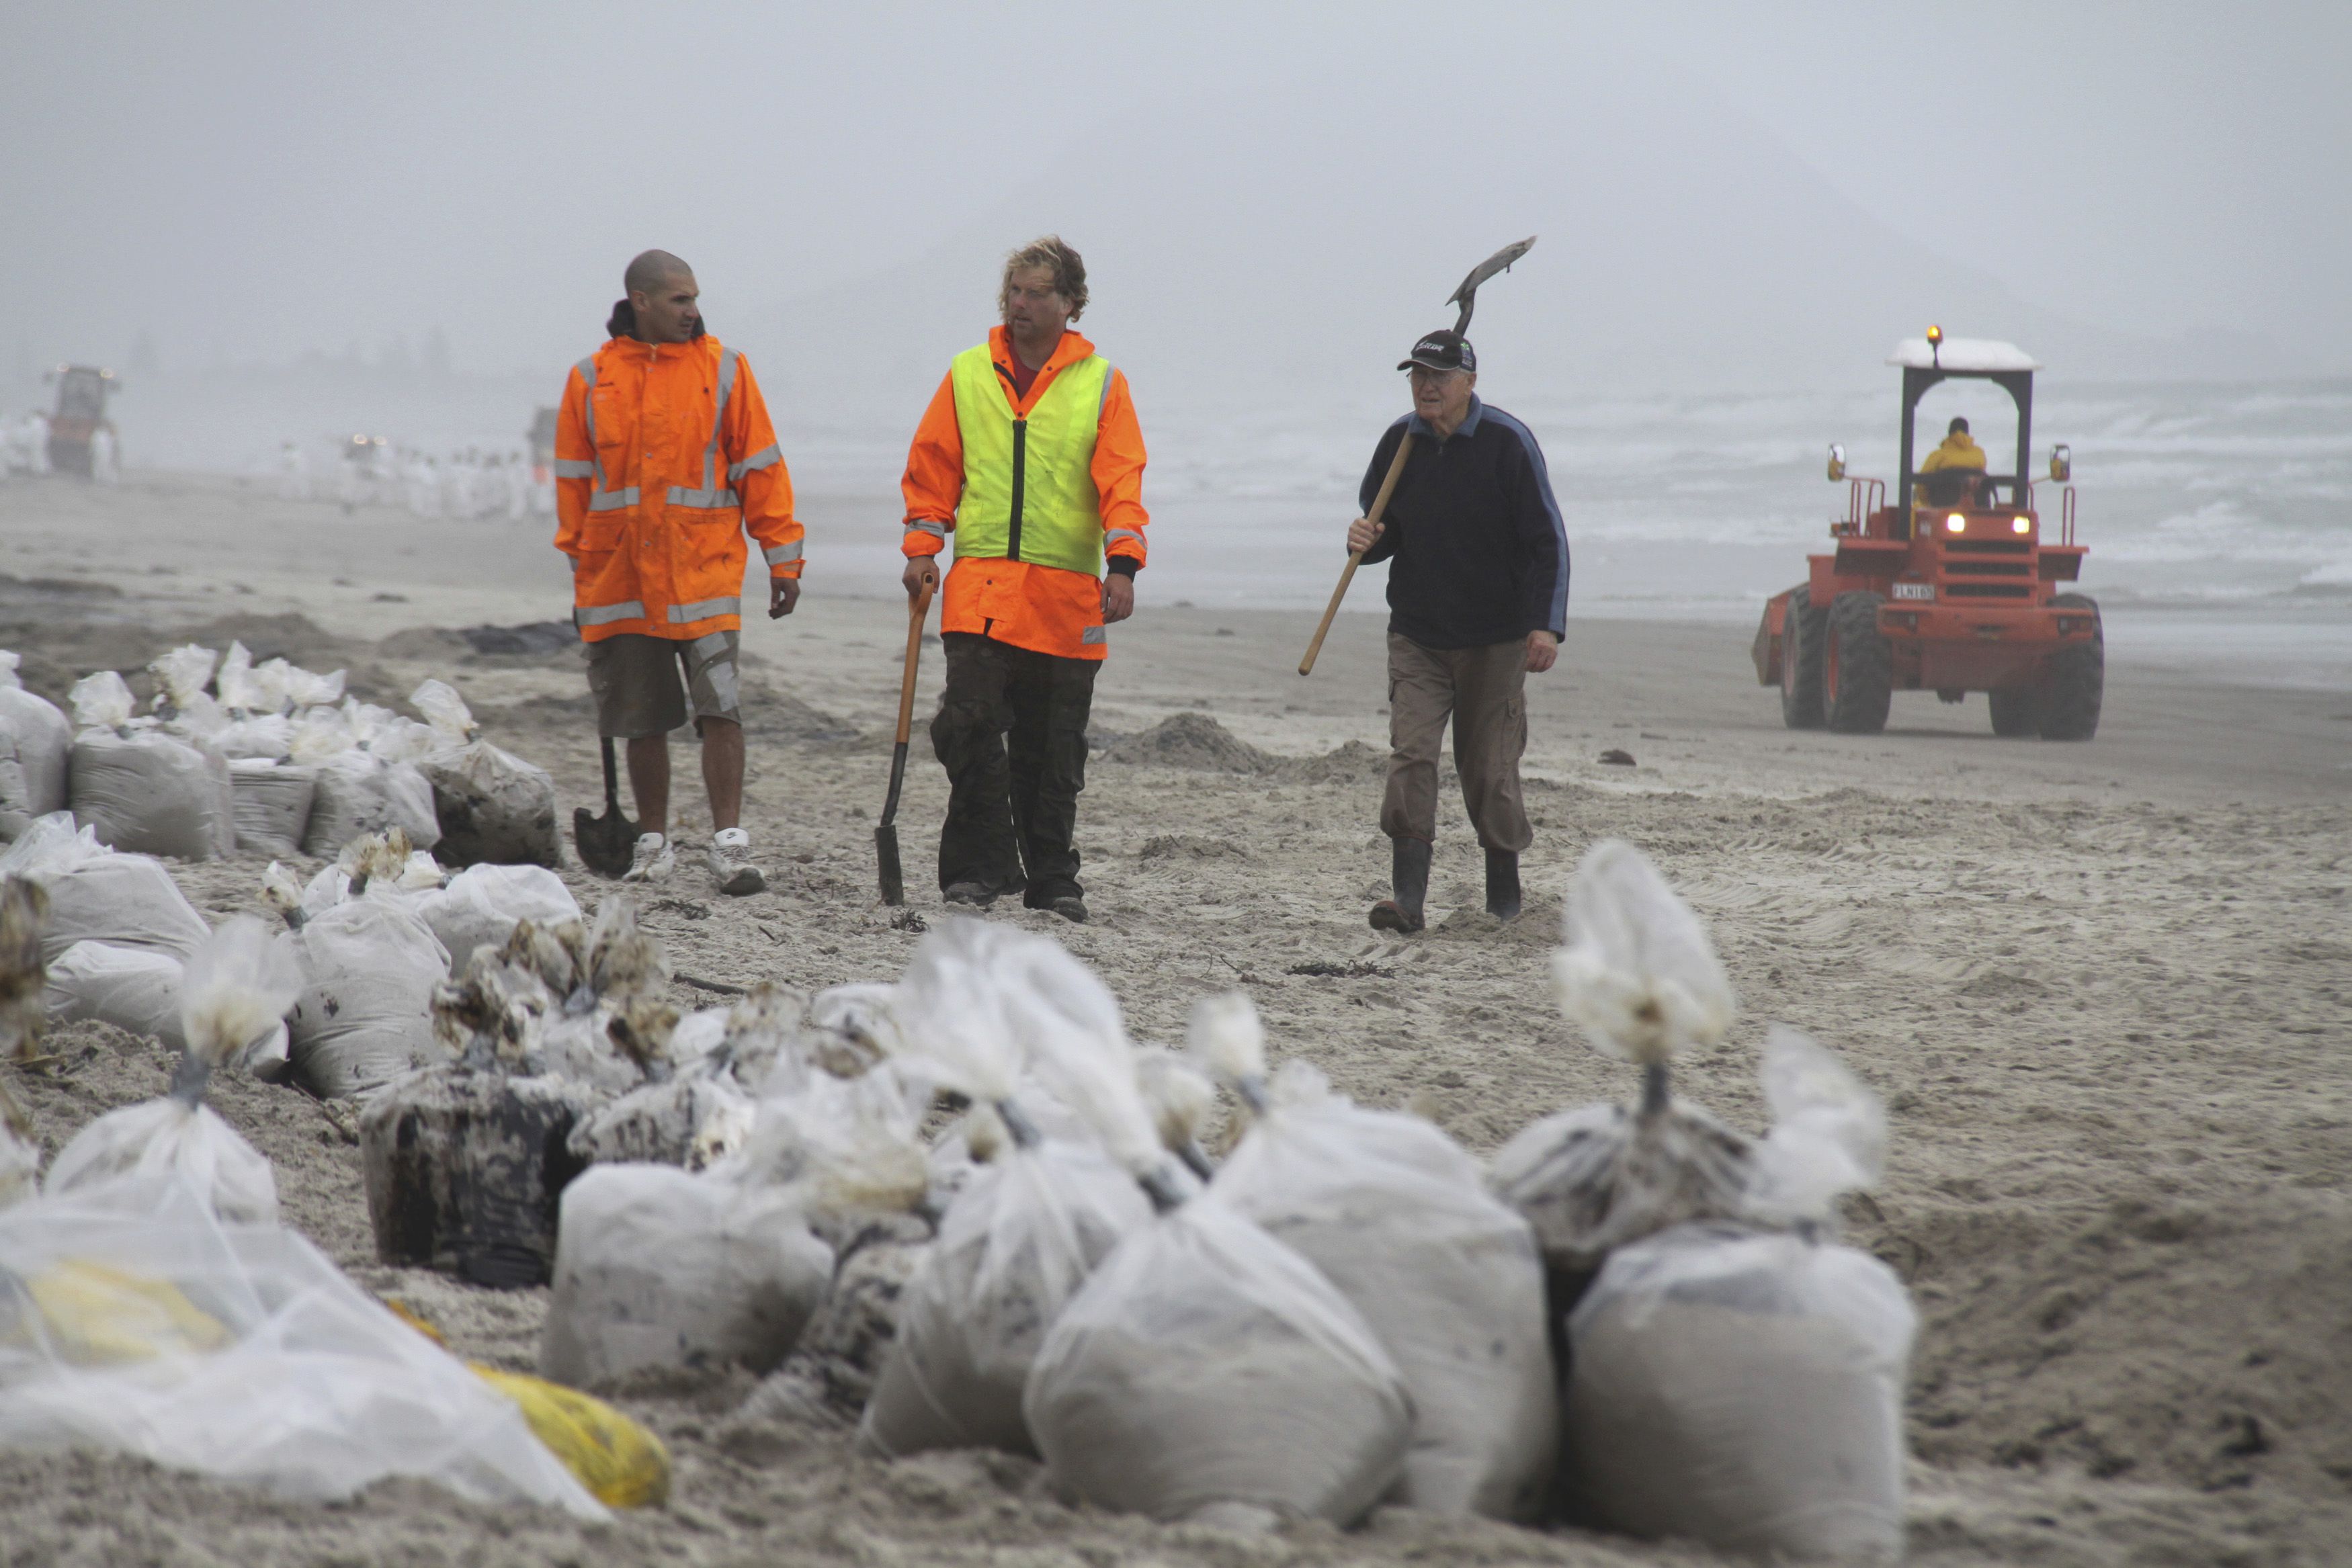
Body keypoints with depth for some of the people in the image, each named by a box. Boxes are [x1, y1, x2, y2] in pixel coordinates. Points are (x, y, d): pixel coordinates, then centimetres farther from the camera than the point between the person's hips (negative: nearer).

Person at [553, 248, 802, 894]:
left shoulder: (724, 370, 4)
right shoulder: (591, 380, 7)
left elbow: (759, 469, 5)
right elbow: (574, 481, 12)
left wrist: (782, 557, 2)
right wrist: (581, 574, 11)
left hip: (704, 570, -2)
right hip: (620, 574, 2)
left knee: (719, 708, -11)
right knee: (640, 720, 8)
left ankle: (729, 842, -10)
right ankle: (654, 842, 19)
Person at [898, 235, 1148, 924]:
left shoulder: (1102, 384, 5)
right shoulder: (968, 375, 9)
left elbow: (1121, 480, -1)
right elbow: (932, 468, 13)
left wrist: (1124, 563, -13)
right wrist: (922, 546, 3)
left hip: (1066, 595, 0)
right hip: (980, 585, 0)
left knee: (1052, 750, 6)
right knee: (970, 720, -15)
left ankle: (1052, 878, 16)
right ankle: (981, 864, -5)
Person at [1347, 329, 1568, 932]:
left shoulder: (1508, 442, -9)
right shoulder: (1399, 442, 3)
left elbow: (1548, 540, -8)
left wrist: (1547, 626, -16)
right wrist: (1368, 540, -9)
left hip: (1495, 638, -3)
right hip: (1415, 634, 3)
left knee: (1489, 767, 3)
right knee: (1410, 754, -12)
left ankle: (1504, 896, 21)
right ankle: (1408, 894, -16)